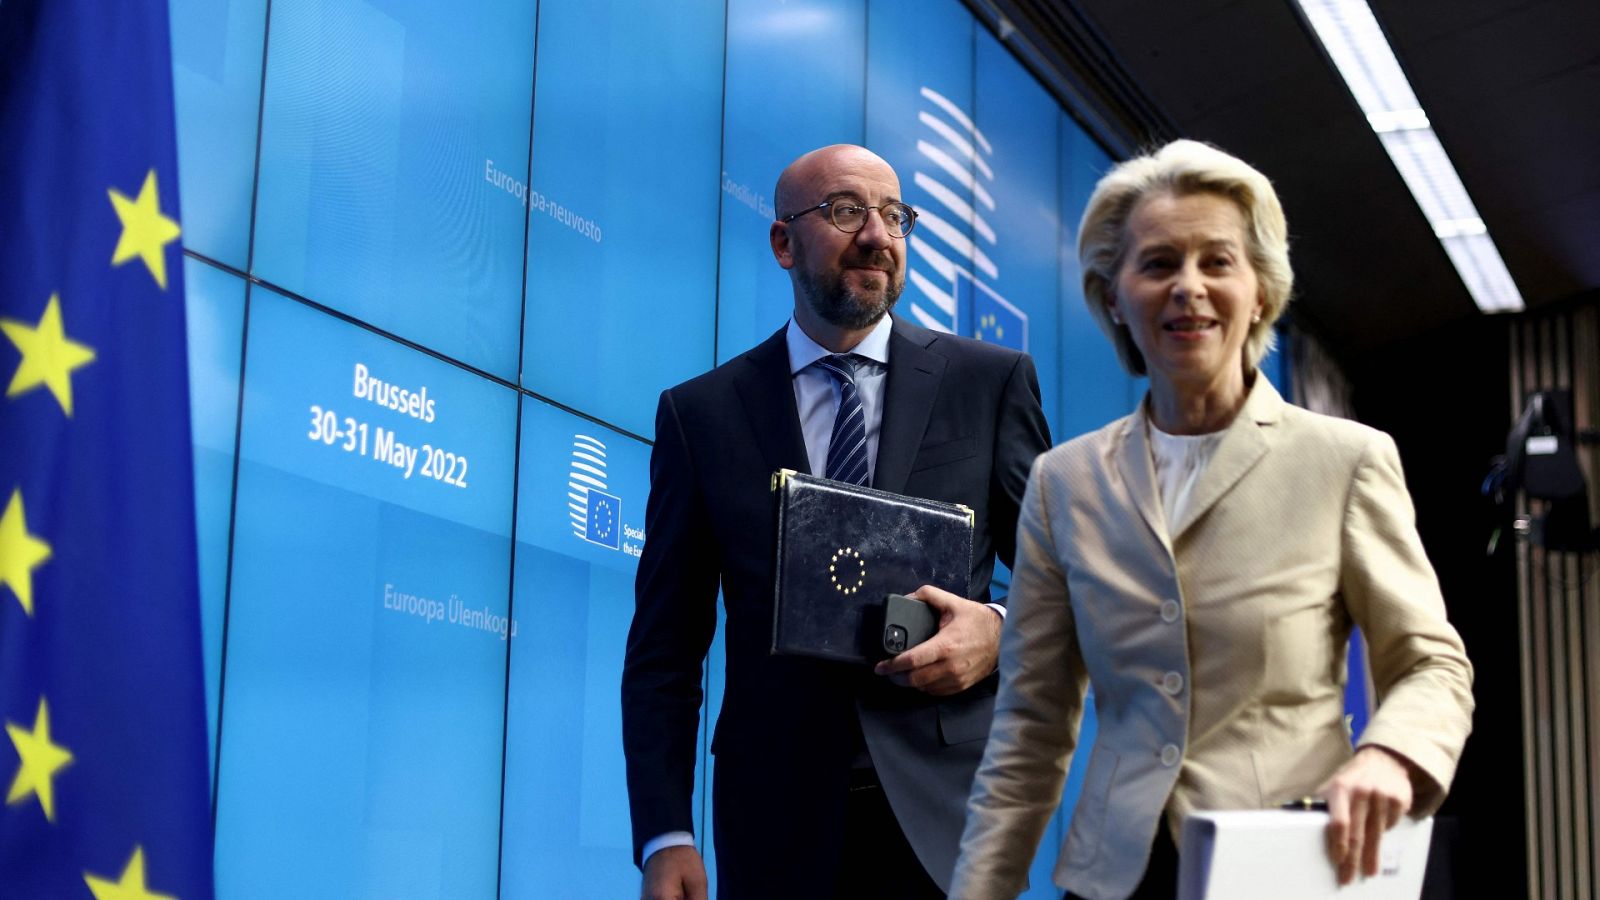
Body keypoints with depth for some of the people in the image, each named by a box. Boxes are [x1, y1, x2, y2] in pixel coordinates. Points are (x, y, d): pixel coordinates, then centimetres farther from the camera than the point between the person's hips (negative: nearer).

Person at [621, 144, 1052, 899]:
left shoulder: (991, 382, 4)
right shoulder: (699, 412, 4)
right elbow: (665, 650, 3)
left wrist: (1001, 631, -14)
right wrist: (665, 836, -6)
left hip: (945, 810, 0)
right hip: (777, 827, 0)